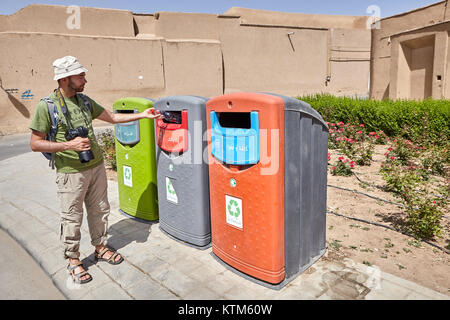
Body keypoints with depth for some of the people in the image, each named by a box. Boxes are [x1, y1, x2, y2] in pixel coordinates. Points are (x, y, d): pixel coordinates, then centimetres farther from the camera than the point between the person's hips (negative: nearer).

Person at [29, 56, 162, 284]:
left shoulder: (84, 101, 6)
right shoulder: (46, 106, -12)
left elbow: (112, 117, 14)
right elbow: (35, 144, -10)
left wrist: (142, 115, 9)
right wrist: (68, 145, -22)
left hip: (96, 167, 6)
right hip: (71, 172, -5)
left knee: (99, 210, 16)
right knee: (72, 217, 6)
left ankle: (100, 247, 35)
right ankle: (73, 260, 25)